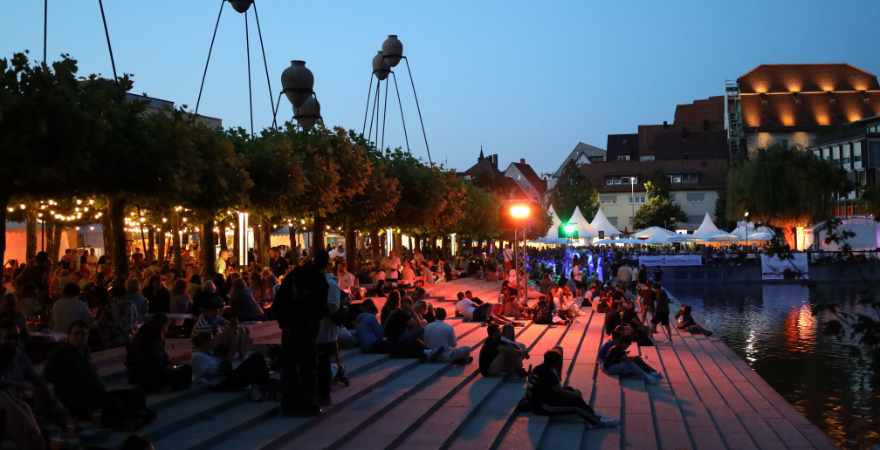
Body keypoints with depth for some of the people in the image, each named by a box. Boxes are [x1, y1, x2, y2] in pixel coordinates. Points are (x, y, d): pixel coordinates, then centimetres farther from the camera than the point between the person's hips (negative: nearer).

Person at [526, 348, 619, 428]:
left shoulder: (540, 368, 6)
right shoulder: (549, 374, -22)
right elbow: (563, 394, -14)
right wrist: (576, 394, 2)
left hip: (536, 400, 10)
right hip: (541, 406, -10)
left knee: (570, 390, 13)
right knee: (577, 404, -12)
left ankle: (596, 417, 7)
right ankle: (601, 422, 1)